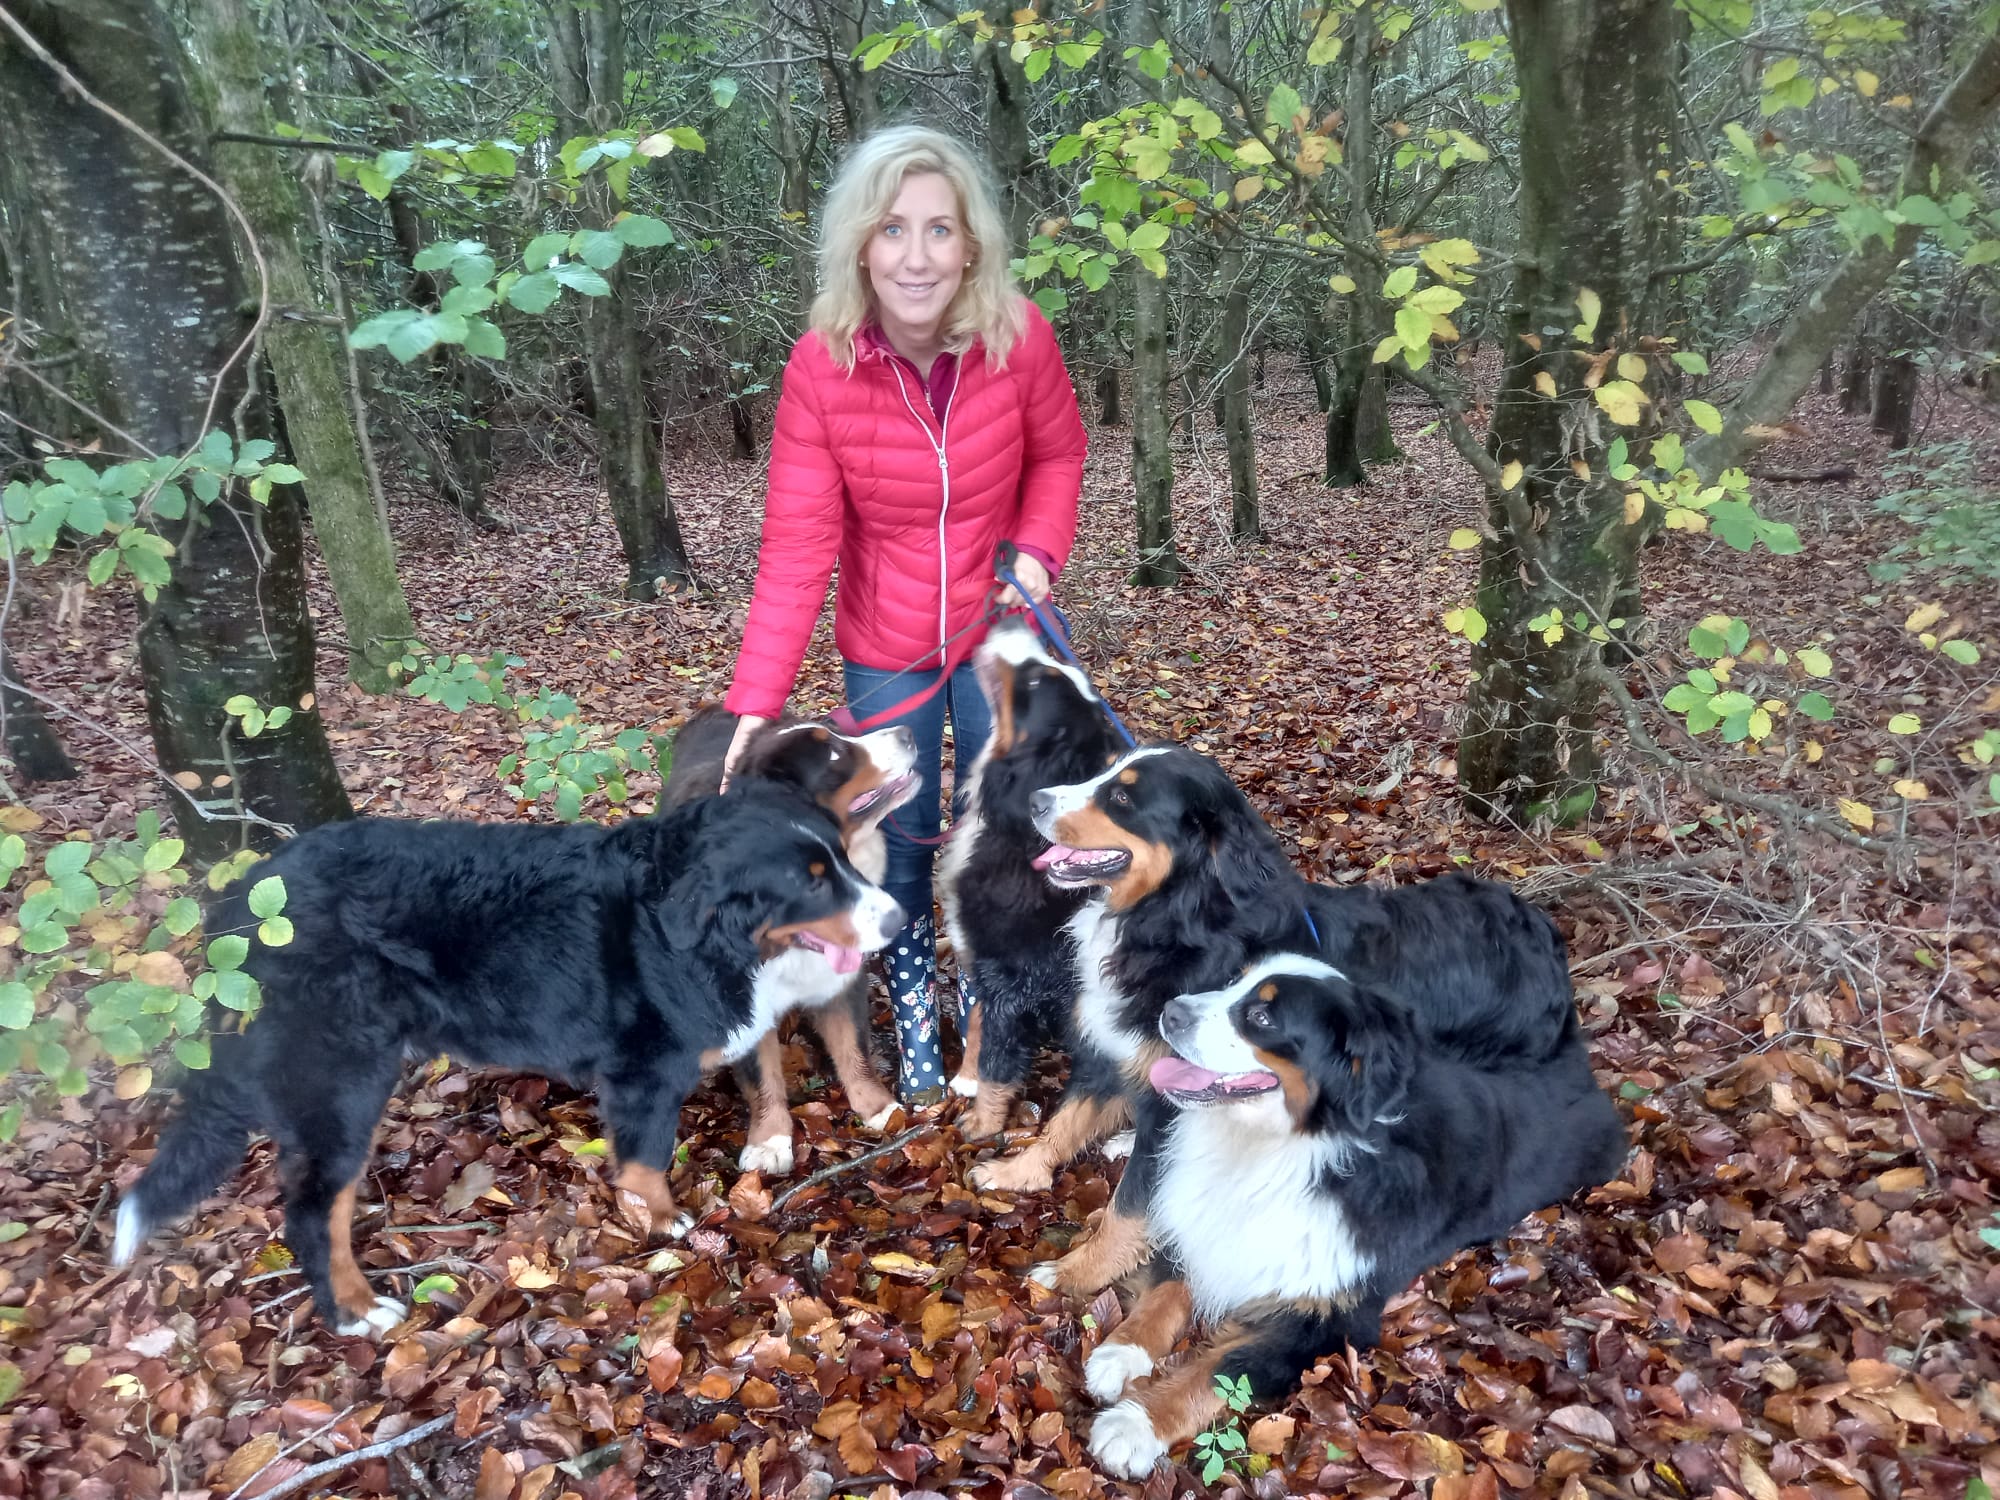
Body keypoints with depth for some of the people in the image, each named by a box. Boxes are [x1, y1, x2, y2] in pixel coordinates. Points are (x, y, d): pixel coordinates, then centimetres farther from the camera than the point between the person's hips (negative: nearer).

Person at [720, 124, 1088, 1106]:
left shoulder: (1018, 337, -19)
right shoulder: (820, 366, -21)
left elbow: (1058, 453, 0)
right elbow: (796, 546, -21)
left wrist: (1039, 549, -17)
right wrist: (755, 703, -26)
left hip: (998, 631, 1)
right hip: (884, 649, 0)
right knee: (898, 841, 10)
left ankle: (986, 1010, 36)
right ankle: (913, 1031, 31)